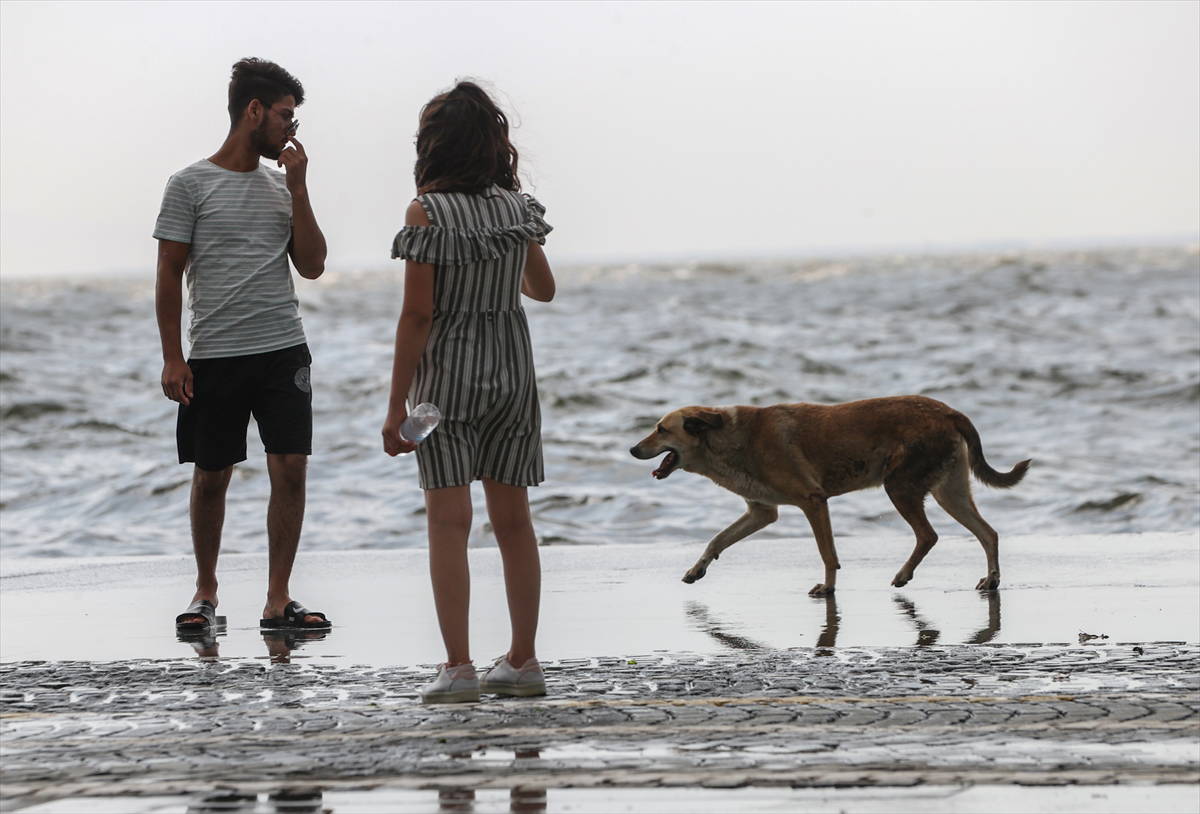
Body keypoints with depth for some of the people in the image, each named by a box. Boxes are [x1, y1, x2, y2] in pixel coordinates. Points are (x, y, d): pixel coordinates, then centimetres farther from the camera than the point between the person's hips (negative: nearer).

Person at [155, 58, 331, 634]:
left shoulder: (282, 186, 12)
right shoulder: (191, 185, 0)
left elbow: (311, 266, 7)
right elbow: (169, 276, -1)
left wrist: (297, 187, 1)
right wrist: (172, 358, -7)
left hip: (283, 351, 3)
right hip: (214, 356, -3)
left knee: (290, 470, -6)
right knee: (211, 477, 5)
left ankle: (277, 599, 0)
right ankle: (205, 591, 23)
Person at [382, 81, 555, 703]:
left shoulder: (427, 212, -13)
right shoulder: (517, 206, 2)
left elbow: (418, 313, -15)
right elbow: (543, 289, 16)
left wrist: (396, 406, -11)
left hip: (447, 374, -5)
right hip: (512, 372, 5)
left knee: (448, 521, -3)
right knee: (512, 519, 10)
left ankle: (459, 668, -9)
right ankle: (523, 662, 14)